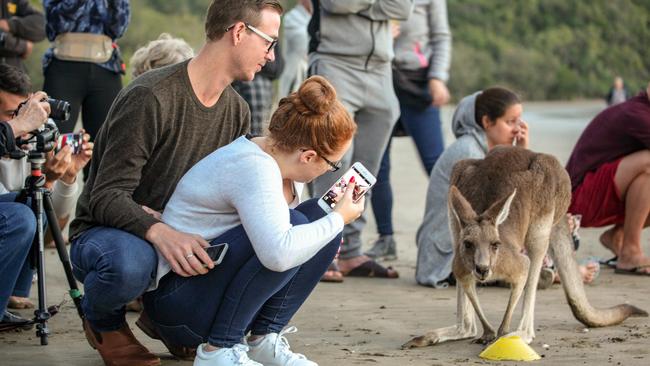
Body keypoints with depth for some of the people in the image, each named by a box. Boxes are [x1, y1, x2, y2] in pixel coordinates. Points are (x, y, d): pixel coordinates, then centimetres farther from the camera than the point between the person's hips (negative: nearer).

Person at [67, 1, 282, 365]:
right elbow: (106, 198, -26)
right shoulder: (150, 98, -22)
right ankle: (104, 322, -4)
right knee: (130, 262, -42)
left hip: (178, 237, 7)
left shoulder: (237, 112, 4)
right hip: (104, 234, -7)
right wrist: (159, 232, -45)